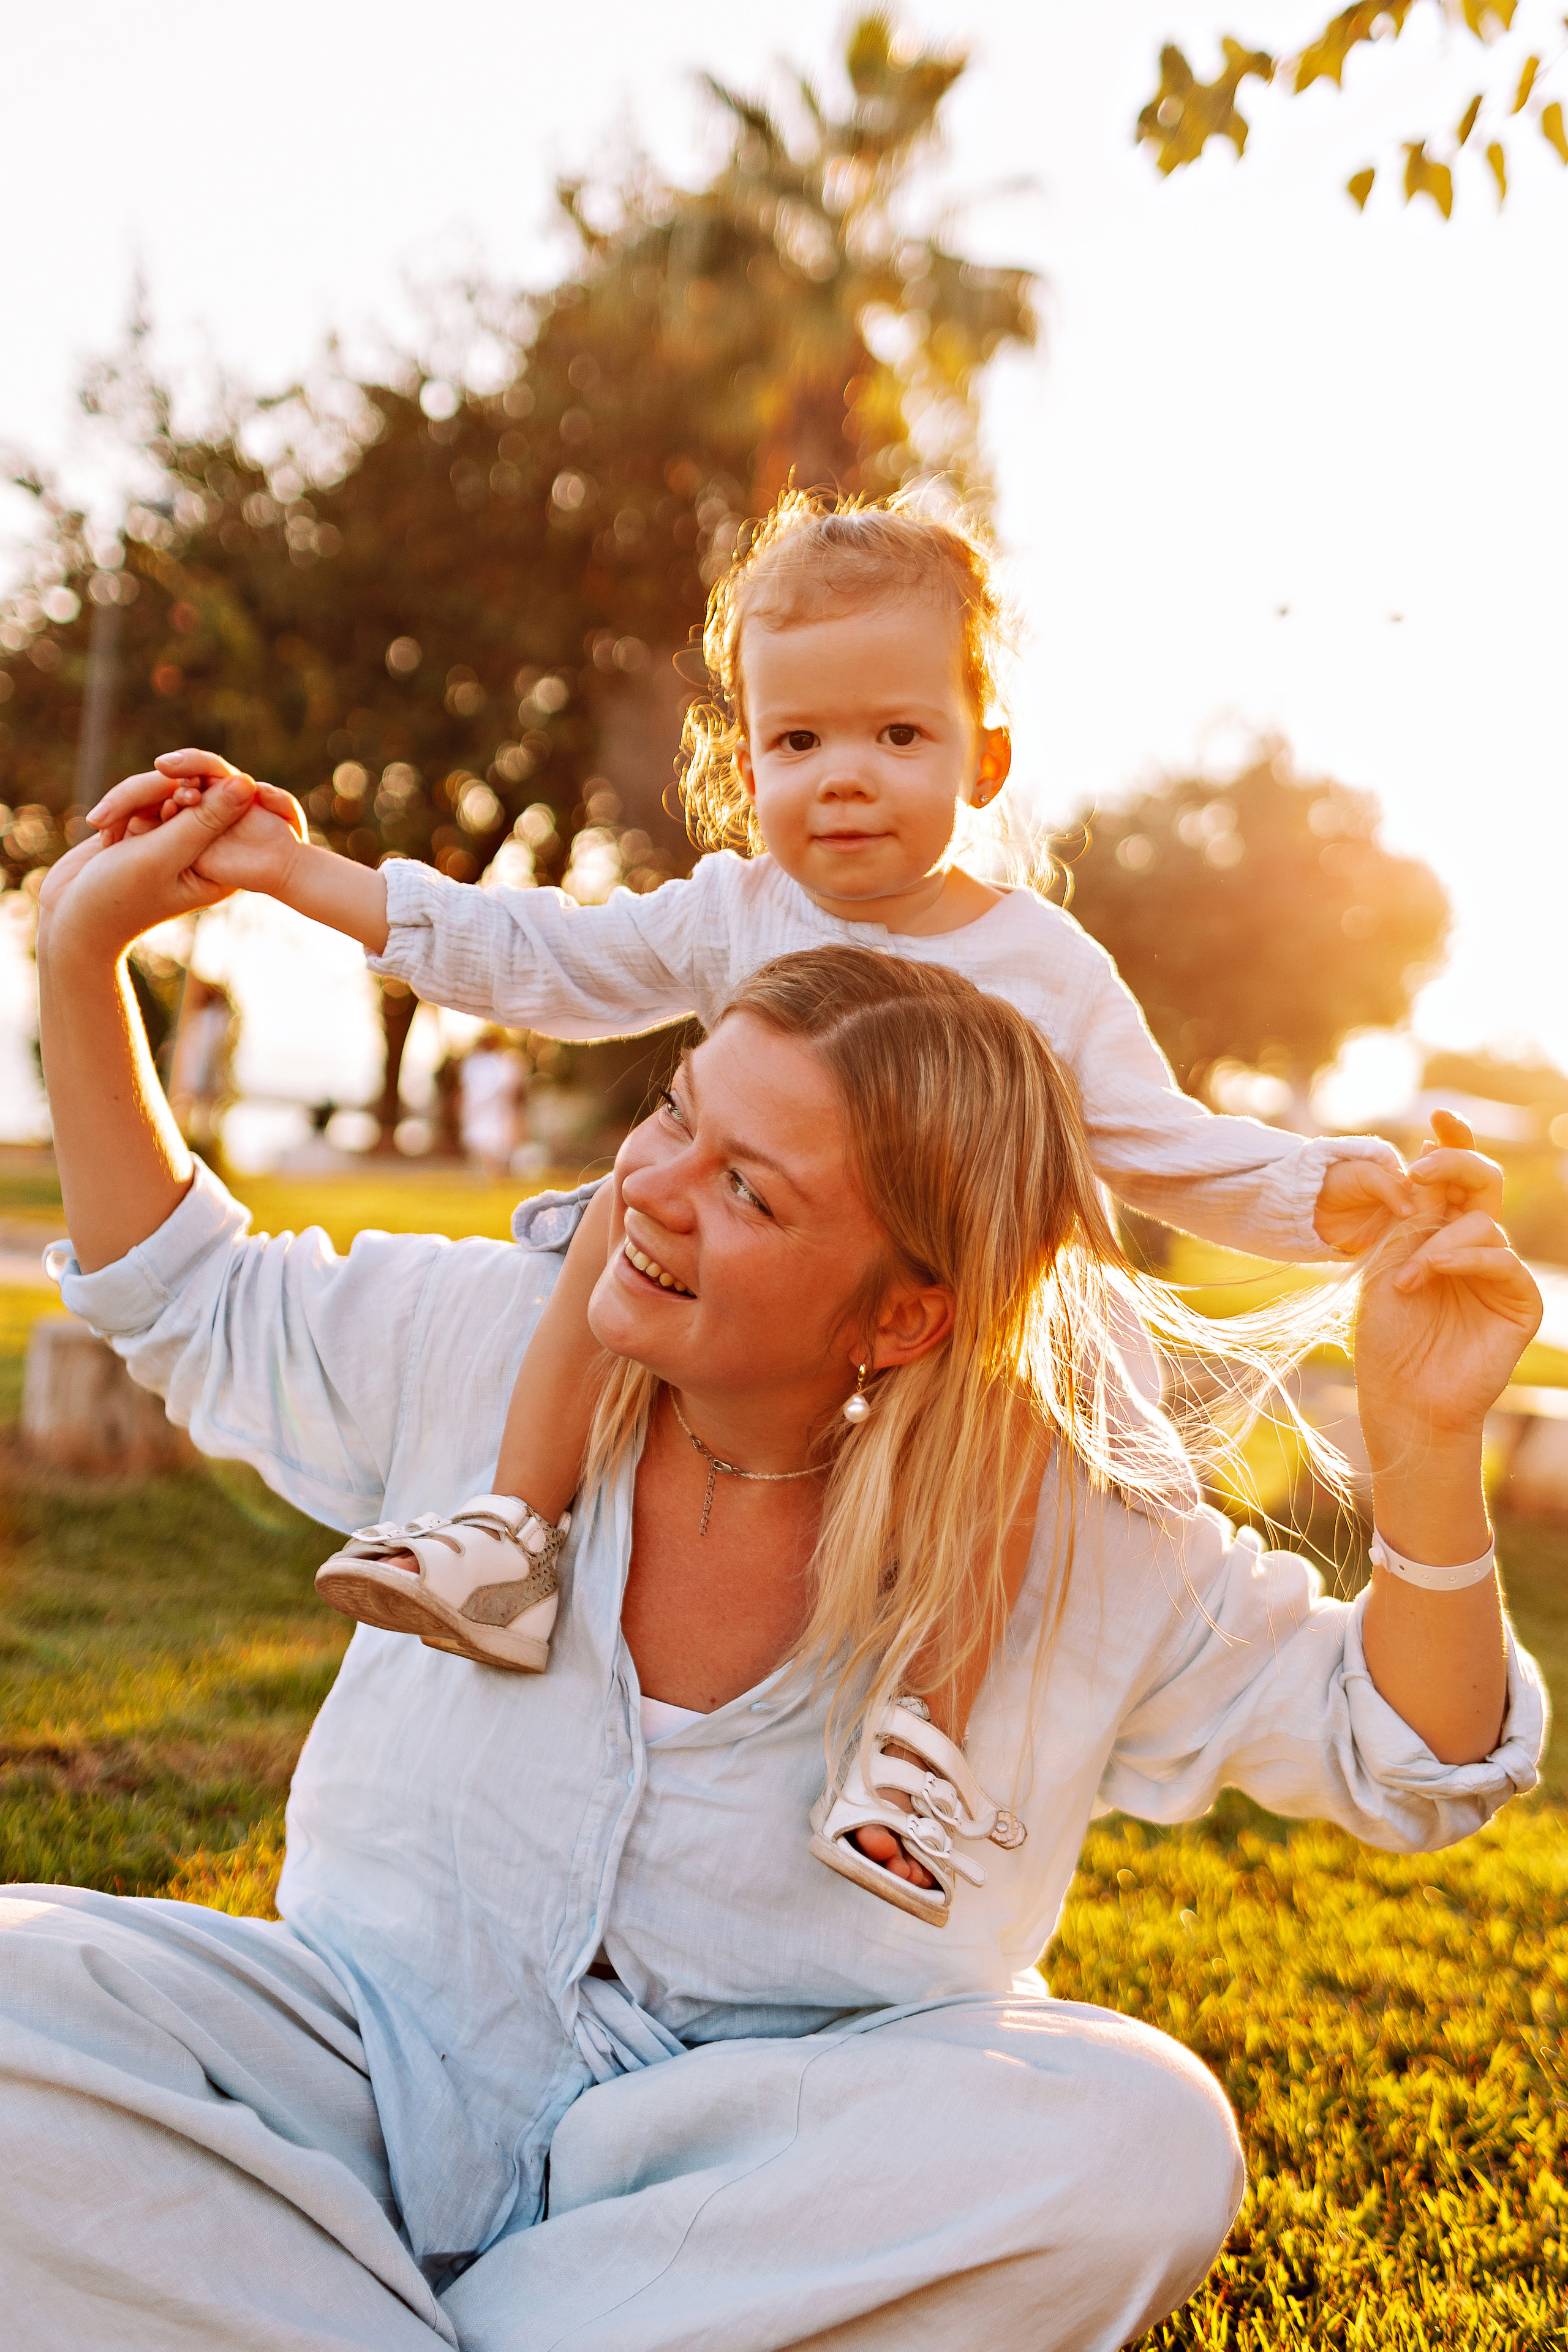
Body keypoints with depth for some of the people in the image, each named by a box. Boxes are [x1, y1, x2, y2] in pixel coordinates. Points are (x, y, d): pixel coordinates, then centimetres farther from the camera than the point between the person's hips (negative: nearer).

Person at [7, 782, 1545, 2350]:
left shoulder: (1072, 1548, -13)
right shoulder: (486, 1338, -7)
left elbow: (1406, 1764, -6)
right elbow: (195, 1304, 12)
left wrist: (1423, 1447, -24)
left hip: (769, 2146, 0)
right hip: (387, 2063, 1)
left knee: (1142, 2142, -32)